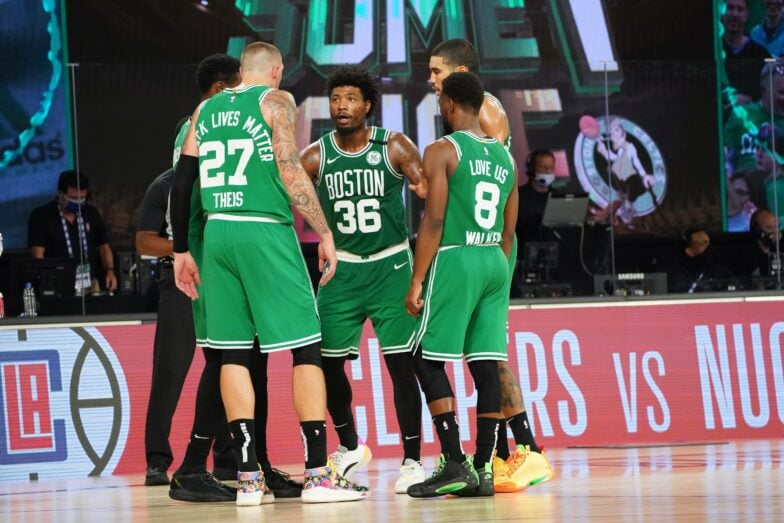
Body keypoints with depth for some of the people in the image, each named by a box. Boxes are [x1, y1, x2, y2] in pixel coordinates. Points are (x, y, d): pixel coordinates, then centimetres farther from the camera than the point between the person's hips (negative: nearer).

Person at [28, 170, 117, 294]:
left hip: (90, 285, 4)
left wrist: (110, 271, -2)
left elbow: (104, 247, 16)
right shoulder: (40, 216, -4)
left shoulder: (91, 214, 8)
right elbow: (38, 254, -11)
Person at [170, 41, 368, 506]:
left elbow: (182, 182, 13)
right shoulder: (276, 101, 1)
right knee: (306, 347, -1)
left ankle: (248, 477, 3)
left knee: (233, 352, 7)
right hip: (265, 231, -5)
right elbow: (291, 172, -10)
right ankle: (318, 474, -5)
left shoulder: (206, 110, 16)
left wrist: (182, 251, 19)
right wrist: (325, 233, -6)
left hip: (218, 232, 5)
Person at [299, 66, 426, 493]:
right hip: (343, 268, 3)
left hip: (390, 265, -3)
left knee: (400, 362, -8)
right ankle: (350, 447, 25)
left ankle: (412, 460, 0)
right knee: (328, 362, 2)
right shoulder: (316, 157, -3)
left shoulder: (394, 148, -7)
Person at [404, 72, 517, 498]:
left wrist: (416, 281, -11)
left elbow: (434, 221, -13)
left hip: (455, 259, -7)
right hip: (495, 263, 7)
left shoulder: (442, 151, -6)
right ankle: (483, 469, 3)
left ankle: (454, 465, -10)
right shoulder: (504, 157, 14)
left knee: (427, 360, -1)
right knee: (485, 364, 5)